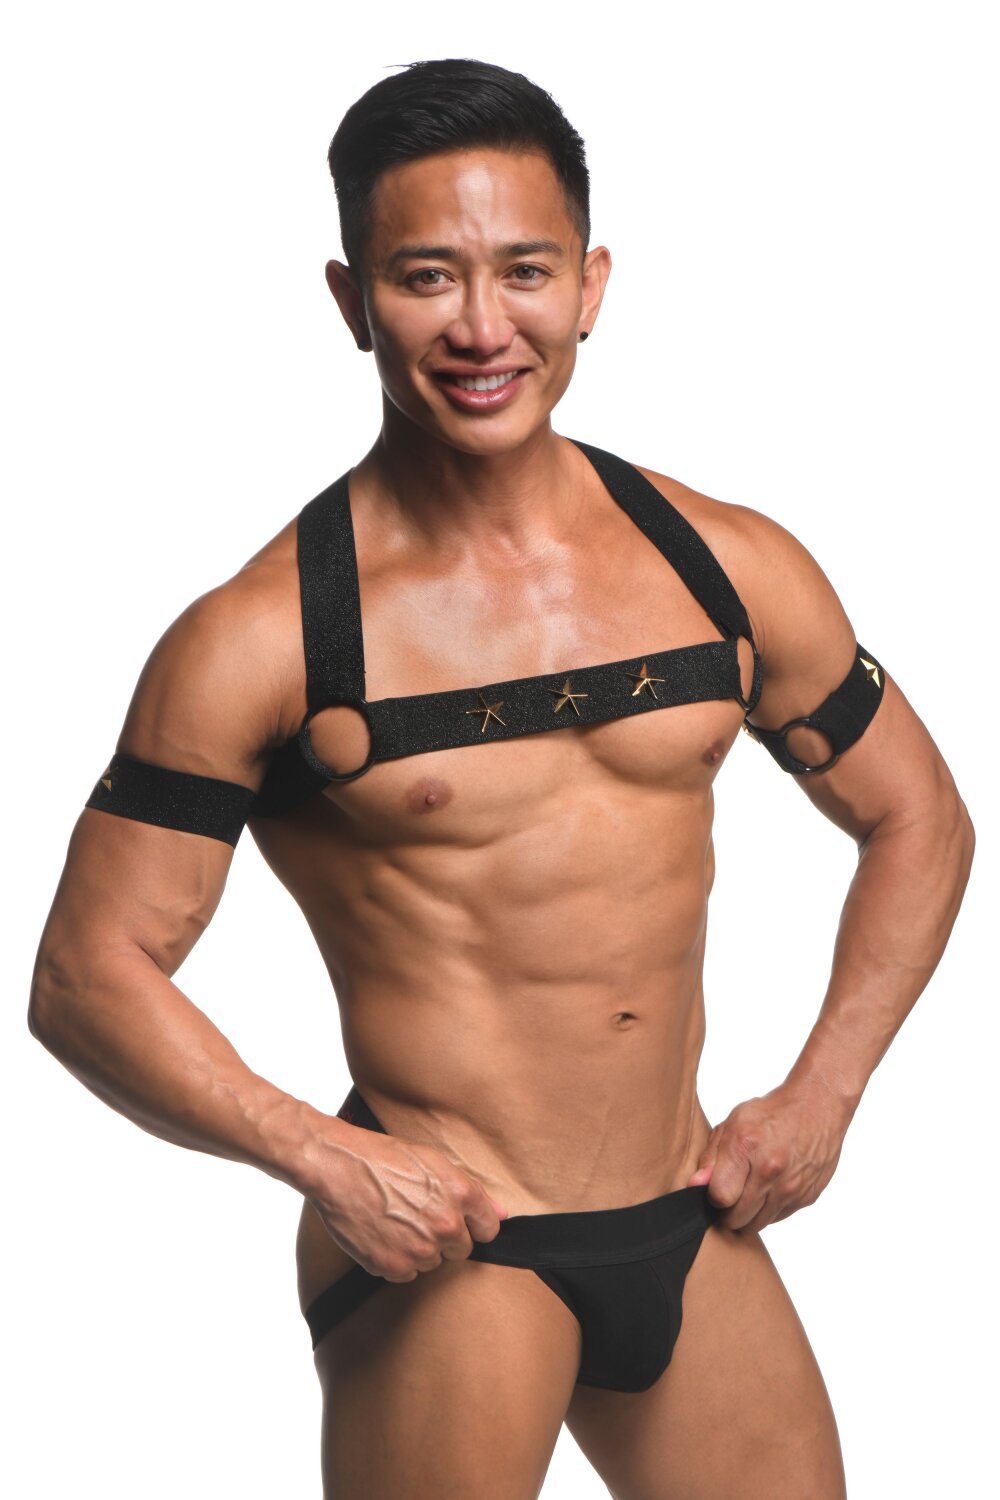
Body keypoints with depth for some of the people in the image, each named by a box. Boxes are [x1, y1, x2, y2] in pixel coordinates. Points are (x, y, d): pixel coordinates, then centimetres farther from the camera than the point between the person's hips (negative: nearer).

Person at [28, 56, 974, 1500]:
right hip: (442, 1250, -4)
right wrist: (321, 1158, -18)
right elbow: (89, 974, -8)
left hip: (695, 1230, 5)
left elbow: (917, 817, 14)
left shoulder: (732, 569, 2)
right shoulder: (263, 637, -11)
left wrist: (821, 1094, 5)